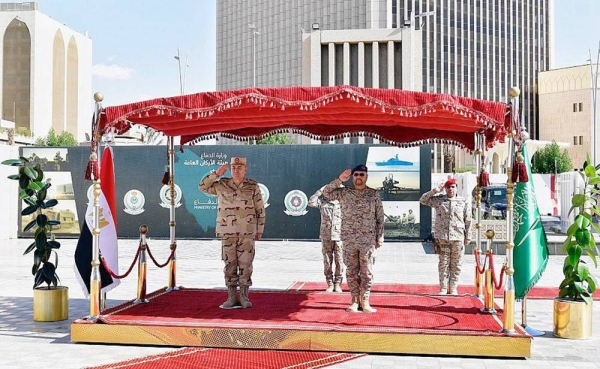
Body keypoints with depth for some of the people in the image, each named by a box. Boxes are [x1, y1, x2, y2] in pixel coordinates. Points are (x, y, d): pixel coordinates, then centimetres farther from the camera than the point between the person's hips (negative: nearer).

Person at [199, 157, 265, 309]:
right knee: (230, 265, 3)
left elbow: (260, 210, 5)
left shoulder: (253, 186, 1)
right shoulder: (222, 185, 5)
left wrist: (260, 230, 4)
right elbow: (203, 186, 7)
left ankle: (244, 296, 9)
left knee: (245, 265, 0)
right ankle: (231, 297, 10)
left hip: (247, 233, -1)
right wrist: (216, 173, -4)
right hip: (227, 232, 1)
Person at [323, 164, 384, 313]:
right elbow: (326, 192, -5)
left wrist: (379, 238, 1)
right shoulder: (344, 192, 5)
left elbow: (380, 218, 5)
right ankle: (355, 301, 12)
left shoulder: (374, 194, 4)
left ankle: (365, 301, 8)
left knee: (367, 272, 1)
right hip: (349, 239, 1)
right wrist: (340, 179, -9)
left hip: (368, 240, -1)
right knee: (352, 271, 5)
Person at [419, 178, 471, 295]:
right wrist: (434, 191, -1)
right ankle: (443, 288, 9)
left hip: (458, 238, 0)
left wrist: (468, 237, 4)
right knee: (443, 263, 2)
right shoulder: (438, 200, 7)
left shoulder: (463, 202, 5)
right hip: (442, 237, 0)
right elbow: (422, 200, 7)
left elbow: (468, 221, 7)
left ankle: (453, 288, 14)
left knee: (456, 264, 4)